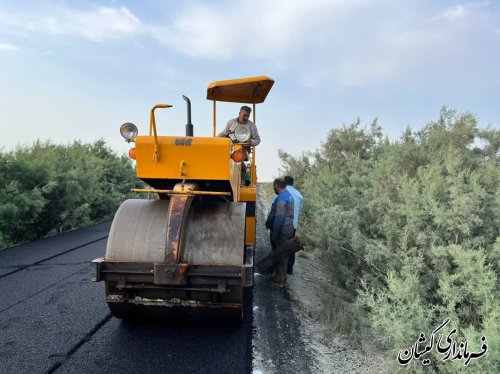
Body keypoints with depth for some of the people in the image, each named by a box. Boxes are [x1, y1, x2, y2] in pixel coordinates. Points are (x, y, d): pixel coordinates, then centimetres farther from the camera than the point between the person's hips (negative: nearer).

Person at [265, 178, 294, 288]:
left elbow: (279, 218, -23)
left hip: (282, 230, -10)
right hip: (288, 227, 10)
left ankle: (279, 281, 5)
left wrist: (274, 235, -19)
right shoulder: (288, 195, 13)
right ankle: (282, 278, 26)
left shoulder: (281, 199, -19)